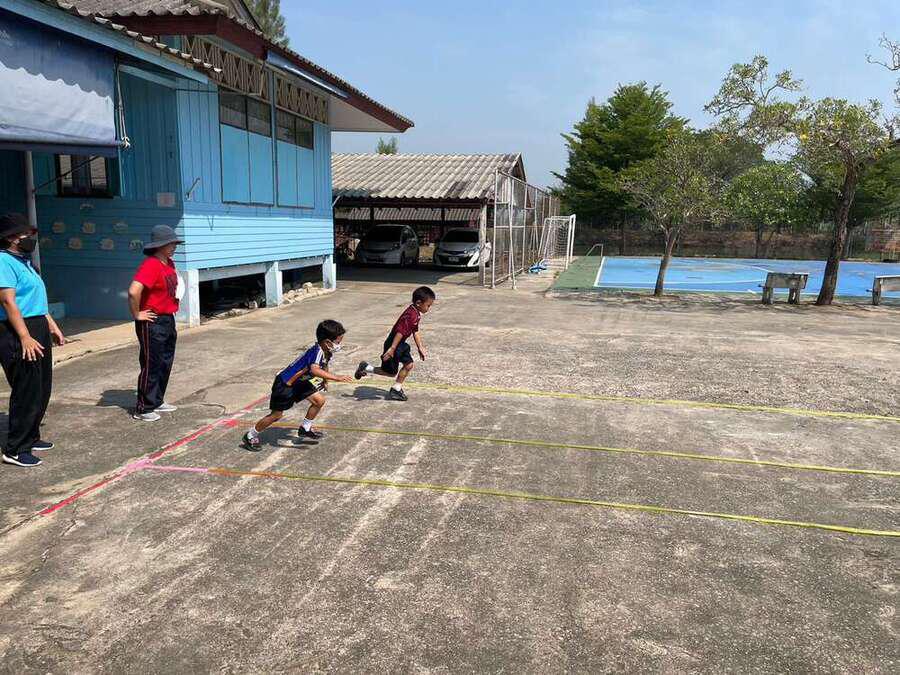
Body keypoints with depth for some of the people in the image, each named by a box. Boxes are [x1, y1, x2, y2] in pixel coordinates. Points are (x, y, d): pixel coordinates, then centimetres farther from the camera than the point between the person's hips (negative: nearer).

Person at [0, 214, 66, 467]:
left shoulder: (24, 261, 17)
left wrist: (52, 326, 24)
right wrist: (25, 338, -25)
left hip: (38, 331, 10)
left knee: (41, 390, 16)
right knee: (27, 393, -6)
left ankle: (31, 437, 28)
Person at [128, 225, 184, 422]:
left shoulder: (169, 263, 9)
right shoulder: (150, 265, -20)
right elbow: (133, 291, -32)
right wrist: (137, 315, -21)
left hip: (168, 320, 9)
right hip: (153, 323, -9)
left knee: (165, 365, 17)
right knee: (151, 367, -1)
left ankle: (157, 402, 30)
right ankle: (143, 409, 10)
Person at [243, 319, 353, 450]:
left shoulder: (328, 352, -5)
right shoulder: (317, 351, -33)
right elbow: (314, 370, -54)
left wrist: (325, 380, 19)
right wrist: (336, 378, -55)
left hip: (299, 382, 8)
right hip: (285, 384, -8)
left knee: (319, 400, 1)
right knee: (277, 415, 4)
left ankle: (305, 429, 20)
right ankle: (251, 435, 24)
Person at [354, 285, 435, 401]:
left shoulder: (416, 314, 4)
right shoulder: (411, 315, -29)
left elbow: (415, 332, 15)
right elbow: (400, 332, -31)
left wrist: (420, 348, 17)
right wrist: (392, 349, -32)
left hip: (401, 344, 9)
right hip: (393, 344, -9)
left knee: (409, 365, 9)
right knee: (391, 372, 2)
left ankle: (396, 389, 20)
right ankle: (366, 368, 16)